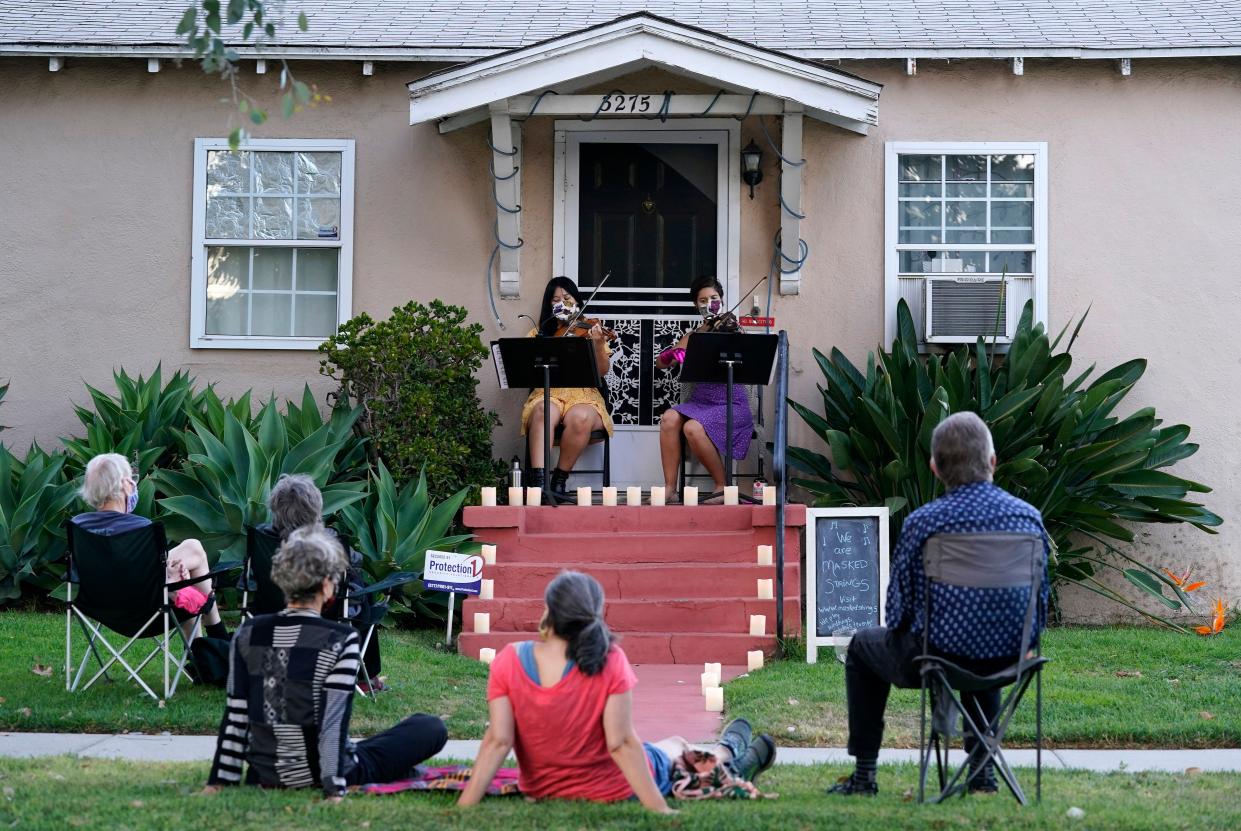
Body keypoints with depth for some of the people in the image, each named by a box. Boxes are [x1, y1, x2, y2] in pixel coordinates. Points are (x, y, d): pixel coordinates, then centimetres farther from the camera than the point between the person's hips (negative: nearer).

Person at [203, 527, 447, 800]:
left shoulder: (248, 634, -2)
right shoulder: (340, 640, -15)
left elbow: (235, 716, 1)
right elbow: (334, 721, -19)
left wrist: (219, 781, 6)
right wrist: (334, 790, -16)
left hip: (265, 775, 5)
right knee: (431, 727, 9)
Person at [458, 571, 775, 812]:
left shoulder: (508, 661, -21)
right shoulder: (609, 661, -28)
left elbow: (497, 741, -24)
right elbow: (621, 744, -28)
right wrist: (662, 810, -23)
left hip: (540, 789, 3)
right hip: (613, 789, -3)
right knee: (677, 746, 31)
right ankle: (724, 758, 64)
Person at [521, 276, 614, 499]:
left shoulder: (588, 331, 12)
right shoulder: (539, 333, 15)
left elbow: (603, 371, 1)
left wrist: (599, 345, -17)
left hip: (583, 396, 0)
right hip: (547, 394, 0)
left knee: (580, 418, -36)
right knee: (543, 413, -36)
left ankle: (559, 481, -21)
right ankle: (538, 480, -43)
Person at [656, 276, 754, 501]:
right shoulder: (692, 335, 13)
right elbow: (660, 362, 6)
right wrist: (672, 354, -17)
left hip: (730, 406, -4)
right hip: (699, 403, 4)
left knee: (693, 428, -32)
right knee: (670, 418, -27)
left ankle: (722, 487, -12)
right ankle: (670, 489, -23)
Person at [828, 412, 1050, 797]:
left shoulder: (922, 522, -14)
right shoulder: (1028, 517, -2)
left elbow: (898, 610, -6)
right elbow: (1040, 606, 6)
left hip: (938, 657, -4)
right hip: (1010, 659, 4)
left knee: (863, 646, 27)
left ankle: (864, 773, 26)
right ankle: (982, 766, 35)